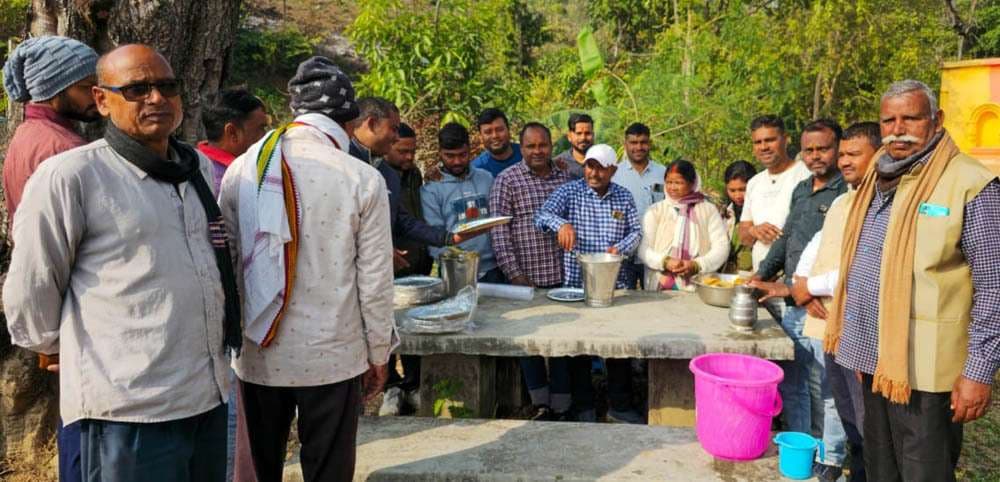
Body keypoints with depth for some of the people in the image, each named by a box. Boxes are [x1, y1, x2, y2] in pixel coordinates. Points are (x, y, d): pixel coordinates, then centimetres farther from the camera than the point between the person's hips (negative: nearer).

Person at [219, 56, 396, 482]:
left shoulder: (242, 170, -2)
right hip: (332, 355, -3)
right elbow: (374, 281, -8)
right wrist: (378, 354, 5)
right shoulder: (363, 179, -11)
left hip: (259, 353, 3)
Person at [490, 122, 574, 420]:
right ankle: (540, 404, 25)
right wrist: (514, 274, -13)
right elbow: (499, 232, -7)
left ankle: (561, 408, 20)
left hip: (563, 276, 3)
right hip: (525, 278, -3)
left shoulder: (566, 178, 9)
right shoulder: (507, 181, -3)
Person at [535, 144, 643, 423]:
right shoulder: (569, 191, -3)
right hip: (577, 283, -2)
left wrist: (621, 248, -12)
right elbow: (541, 217, -15)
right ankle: (584, 408, 21)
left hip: (615, 283, 3)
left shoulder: (624, 196, 7)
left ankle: (620, 406, 24)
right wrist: (561, 224, -36)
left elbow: (635, 231, 9)